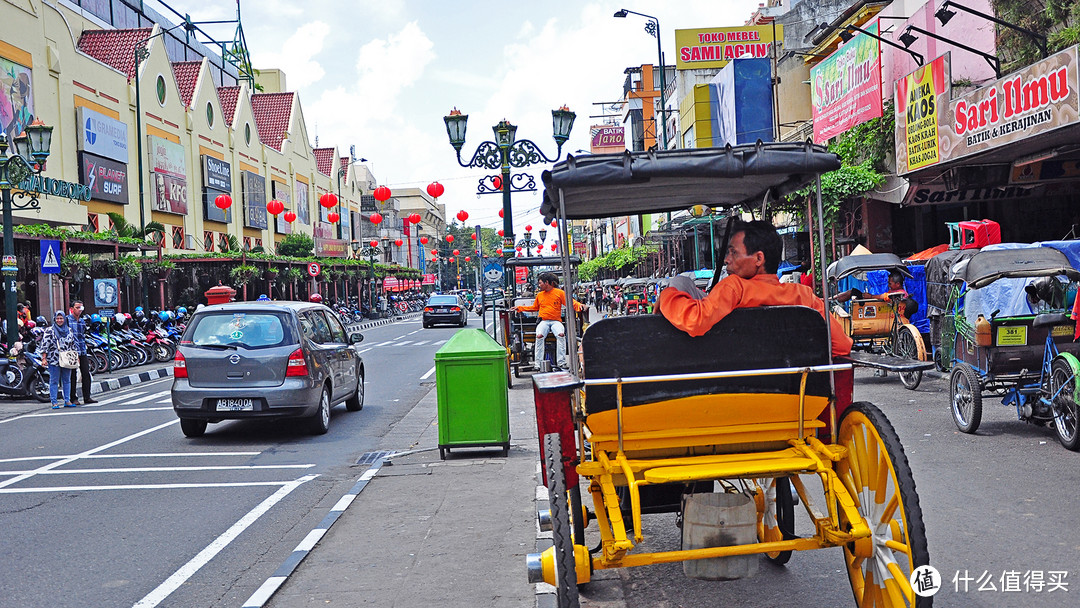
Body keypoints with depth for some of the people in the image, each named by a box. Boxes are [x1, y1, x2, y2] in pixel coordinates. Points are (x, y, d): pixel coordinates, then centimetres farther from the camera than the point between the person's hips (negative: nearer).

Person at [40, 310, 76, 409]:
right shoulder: (49, 330, -2)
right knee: (54, 381, -1)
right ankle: (54, 402, 1)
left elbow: (73, 345, 19)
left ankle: (67, 401, 13)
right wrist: (44, 358, -11)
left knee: (67, 380, 7)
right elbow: (45, 345, -5)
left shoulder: (69, 330, 12)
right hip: (54, 360, -4)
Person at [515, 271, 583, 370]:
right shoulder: (539, 295, 18)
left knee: (561, 334, -32)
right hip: (543, 321, 2)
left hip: (556, 321, -2)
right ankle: (538, 363, -28)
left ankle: (561, 363, -29)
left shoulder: (559, 293, 6)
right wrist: (519, 308, 25)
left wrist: (579, 305, -19)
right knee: (539, 336, -29)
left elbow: (571, 302, 1)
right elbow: (534, 307, 30)